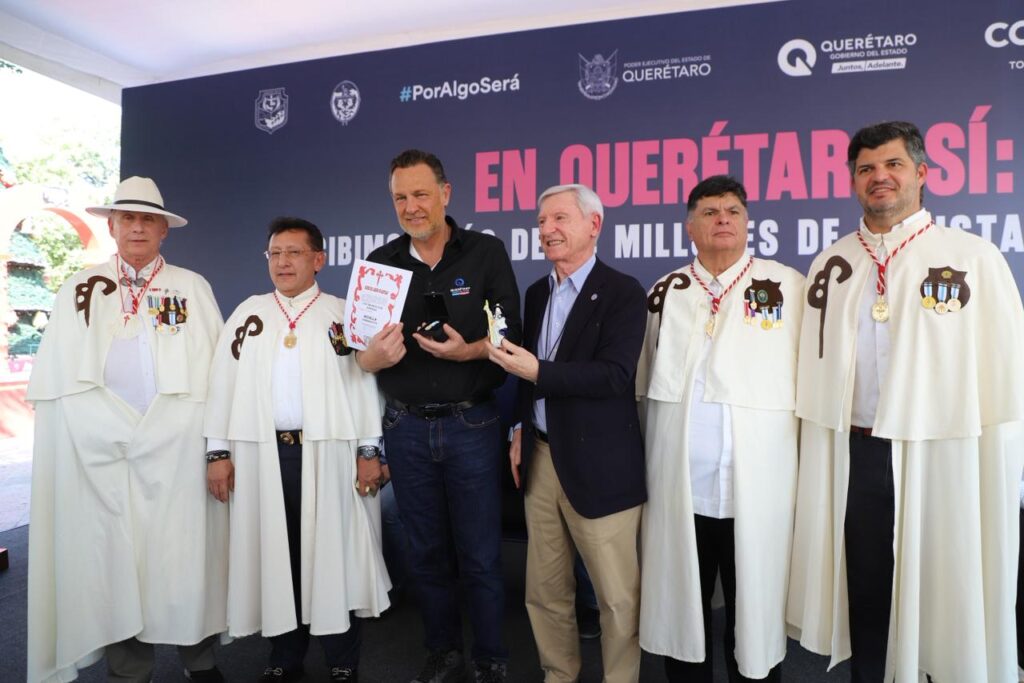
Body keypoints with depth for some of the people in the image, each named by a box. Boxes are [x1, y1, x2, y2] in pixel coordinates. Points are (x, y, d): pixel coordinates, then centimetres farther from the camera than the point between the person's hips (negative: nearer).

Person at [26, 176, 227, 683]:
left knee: (184, 555, 4)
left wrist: (184, 438, -5)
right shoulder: (80, 291, 12)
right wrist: (120, 429, -3)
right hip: (103, 454, 1)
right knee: (115, 558, 5)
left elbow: (215, 369, 2)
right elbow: (61, 377, 8)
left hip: (177, 450, -1)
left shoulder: (192, 288, 8)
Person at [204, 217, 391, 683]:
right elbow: (223, 383, 7)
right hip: (262, 453, 3)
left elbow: (364, 382, -1)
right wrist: (219, 452, 1)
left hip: (328, 452, -2)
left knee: (333, 554, 4)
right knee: (274, 554, 10)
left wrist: (369, 451, -6)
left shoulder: (343, 314, 4)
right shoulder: (248, 313, 11)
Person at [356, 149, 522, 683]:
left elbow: (511, 337, -5)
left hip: (472, 424, -3)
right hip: (406, 428, 3)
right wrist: (374, 356, -17)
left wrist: (467, 351, -23)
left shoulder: (486, 252, -4)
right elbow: (360, 355, 6)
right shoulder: (381, 263, 4)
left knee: (481, 557, 8)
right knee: (426, 553, 16)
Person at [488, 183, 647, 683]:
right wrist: (520, 430, 10)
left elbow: (615, 375, -19)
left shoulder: (622, 293, -8)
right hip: (540, 459, 6)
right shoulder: (537, 292, 12)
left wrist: (538, 372, -23)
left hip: (599, 466, -6)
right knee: (545, 591, 17)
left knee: (617, 596, 7)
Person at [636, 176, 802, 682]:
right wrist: (652, 467, 11)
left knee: (755, 617, 13)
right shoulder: (665, 293, 9)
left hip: (757, 488, -2)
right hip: (678, 489, 3)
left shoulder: (786, 285, -1)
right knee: (682, 612, 17)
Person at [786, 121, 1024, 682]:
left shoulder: (975, 258, -3)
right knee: (865, 599, 16)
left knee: (946, 600, 12)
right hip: (853, 459, 3)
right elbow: (814, 370, 7)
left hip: (942, 458, -3)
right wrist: (817, 457, 4)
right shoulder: (830, 265, 6)